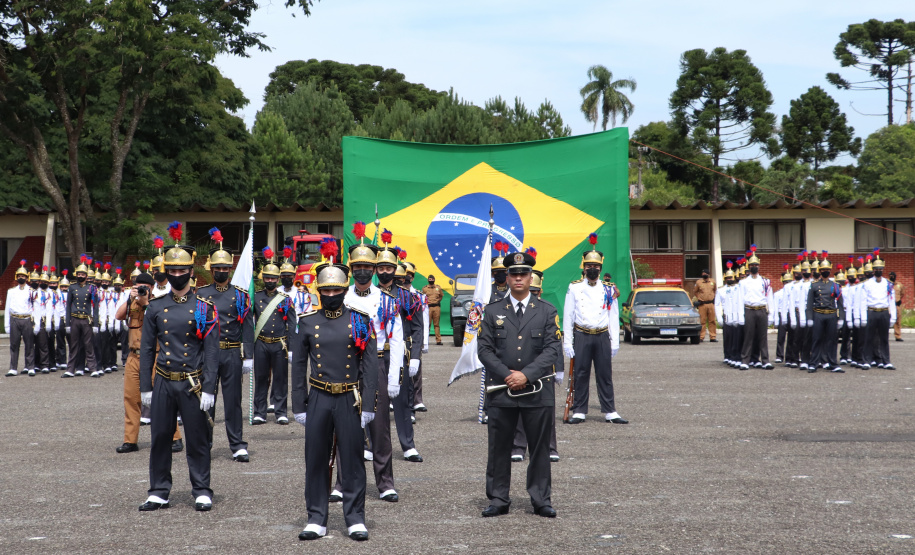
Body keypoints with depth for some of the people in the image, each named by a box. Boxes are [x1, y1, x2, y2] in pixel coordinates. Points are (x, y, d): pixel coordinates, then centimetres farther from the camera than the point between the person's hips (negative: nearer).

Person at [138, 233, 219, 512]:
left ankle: (202, 492, 14)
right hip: (163, 383, 3)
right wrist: (145, 387, 5)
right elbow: (146, 349, 10)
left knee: (198, 439, 4)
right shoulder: (155, 307, 6)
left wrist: (208, 389, -10)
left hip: (193, 384, -3)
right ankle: (159, 492, 17)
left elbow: (211, 351, -4)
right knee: (160, 437, 6)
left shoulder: (204, 307, -2)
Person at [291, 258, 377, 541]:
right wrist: (298, 406, 3)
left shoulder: (360, 321, 0)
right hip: (318, 400, 2)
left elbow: (370, 366, -1)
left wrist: (368, 406, -6)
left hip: (349, 401, -1)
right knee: (315, 461, 5)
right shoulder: (307, 322, 4)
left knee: (352, 461, 3)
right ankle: (316, 520, 15)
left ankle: (355, 519, 12)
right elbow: (298, 367, 7)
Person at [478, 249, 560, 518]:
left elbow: (553, 348, -3)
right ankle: (498, 500, 12)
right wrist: (507, 375, -10)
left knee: (540, 448, 4)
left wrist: (526, 375, -13)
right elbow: (485, 349, 2)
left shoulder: (547, 311, 5)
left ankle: (541, 500, 13)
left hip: (538, 391, 0)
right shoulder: (492, 311, 7)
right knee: (499, 448, 3)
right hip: (501, 390, 0)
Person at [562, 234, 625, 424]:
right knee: (581, 376, 3)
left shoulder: (608, 290, 7)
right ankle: (579, 412, 9)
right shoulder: (574, 288, 3)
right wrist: (567, 343, -4)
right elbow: (567, 317, 1)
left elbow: (613, 317, 8)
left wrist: (615, 342, 2)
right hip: (581, 337, -1)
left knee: (605, 376, 4)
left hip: (602, 337, 1)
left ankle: (610, 412, 9)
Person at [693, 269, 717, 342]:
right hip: (702, 304, -2)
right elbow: (695, 291, 14)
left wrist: (714, 297, 12)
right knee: (702, 321, -4)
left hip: (711, 304, 2)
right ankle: (701, 337, 0)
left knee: (712, 321, 1)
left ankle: (713, 337, 4)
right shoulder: (698, 282, 4)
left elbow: (716, 290, 24)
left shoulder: (712, 282, 10)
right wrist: (698, 298, 3)